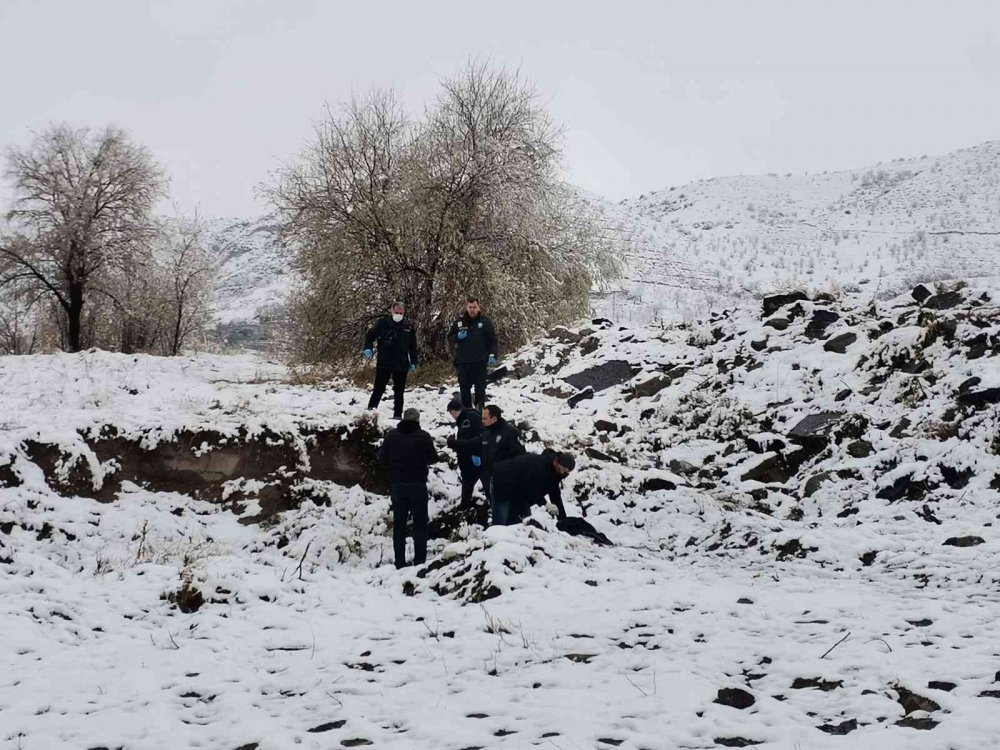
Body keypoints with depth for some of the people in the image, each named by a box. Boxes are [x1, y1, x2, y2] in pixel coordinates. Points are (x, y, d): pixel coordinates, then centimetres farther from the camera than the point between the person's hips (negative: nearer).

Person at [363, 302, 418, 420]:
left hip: (401, 365, 3)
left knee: (399, 392, 9)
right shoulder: (382, 322, -4)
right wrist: (368, 349, -10)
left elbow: (413, 346, 11)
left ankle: (397, 415, 17)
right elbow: (370, 335, 5)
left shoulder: (408, 326, 4)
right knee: (378, 389, -1)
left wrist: (413, 362, 10)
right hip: (384, 363, -2)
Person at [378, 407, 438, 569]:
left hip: (396, 485, 2)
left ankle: (400, 562, 8)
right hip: (418, 485, -2)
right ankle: (420, 560, 3)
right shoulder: (424, 436, -9)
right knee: (420, 524, 7)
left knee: (399, 524, 10)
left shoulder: (391, 435, -4)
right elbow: (433, 458, 2)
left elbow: (382, 459, 1)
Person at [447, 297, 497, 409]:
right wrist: (458, 337, -8)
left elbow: (493, 340, 2)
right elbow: (450, 338, 13)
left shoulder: (485, 322, 2)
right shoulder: (459, 322, 7)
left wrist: (492, 355, -9)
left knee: (480, 388, 1)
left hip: (480, 363, -2)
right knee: (464, 388, 6)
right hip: (463, 362, 2)